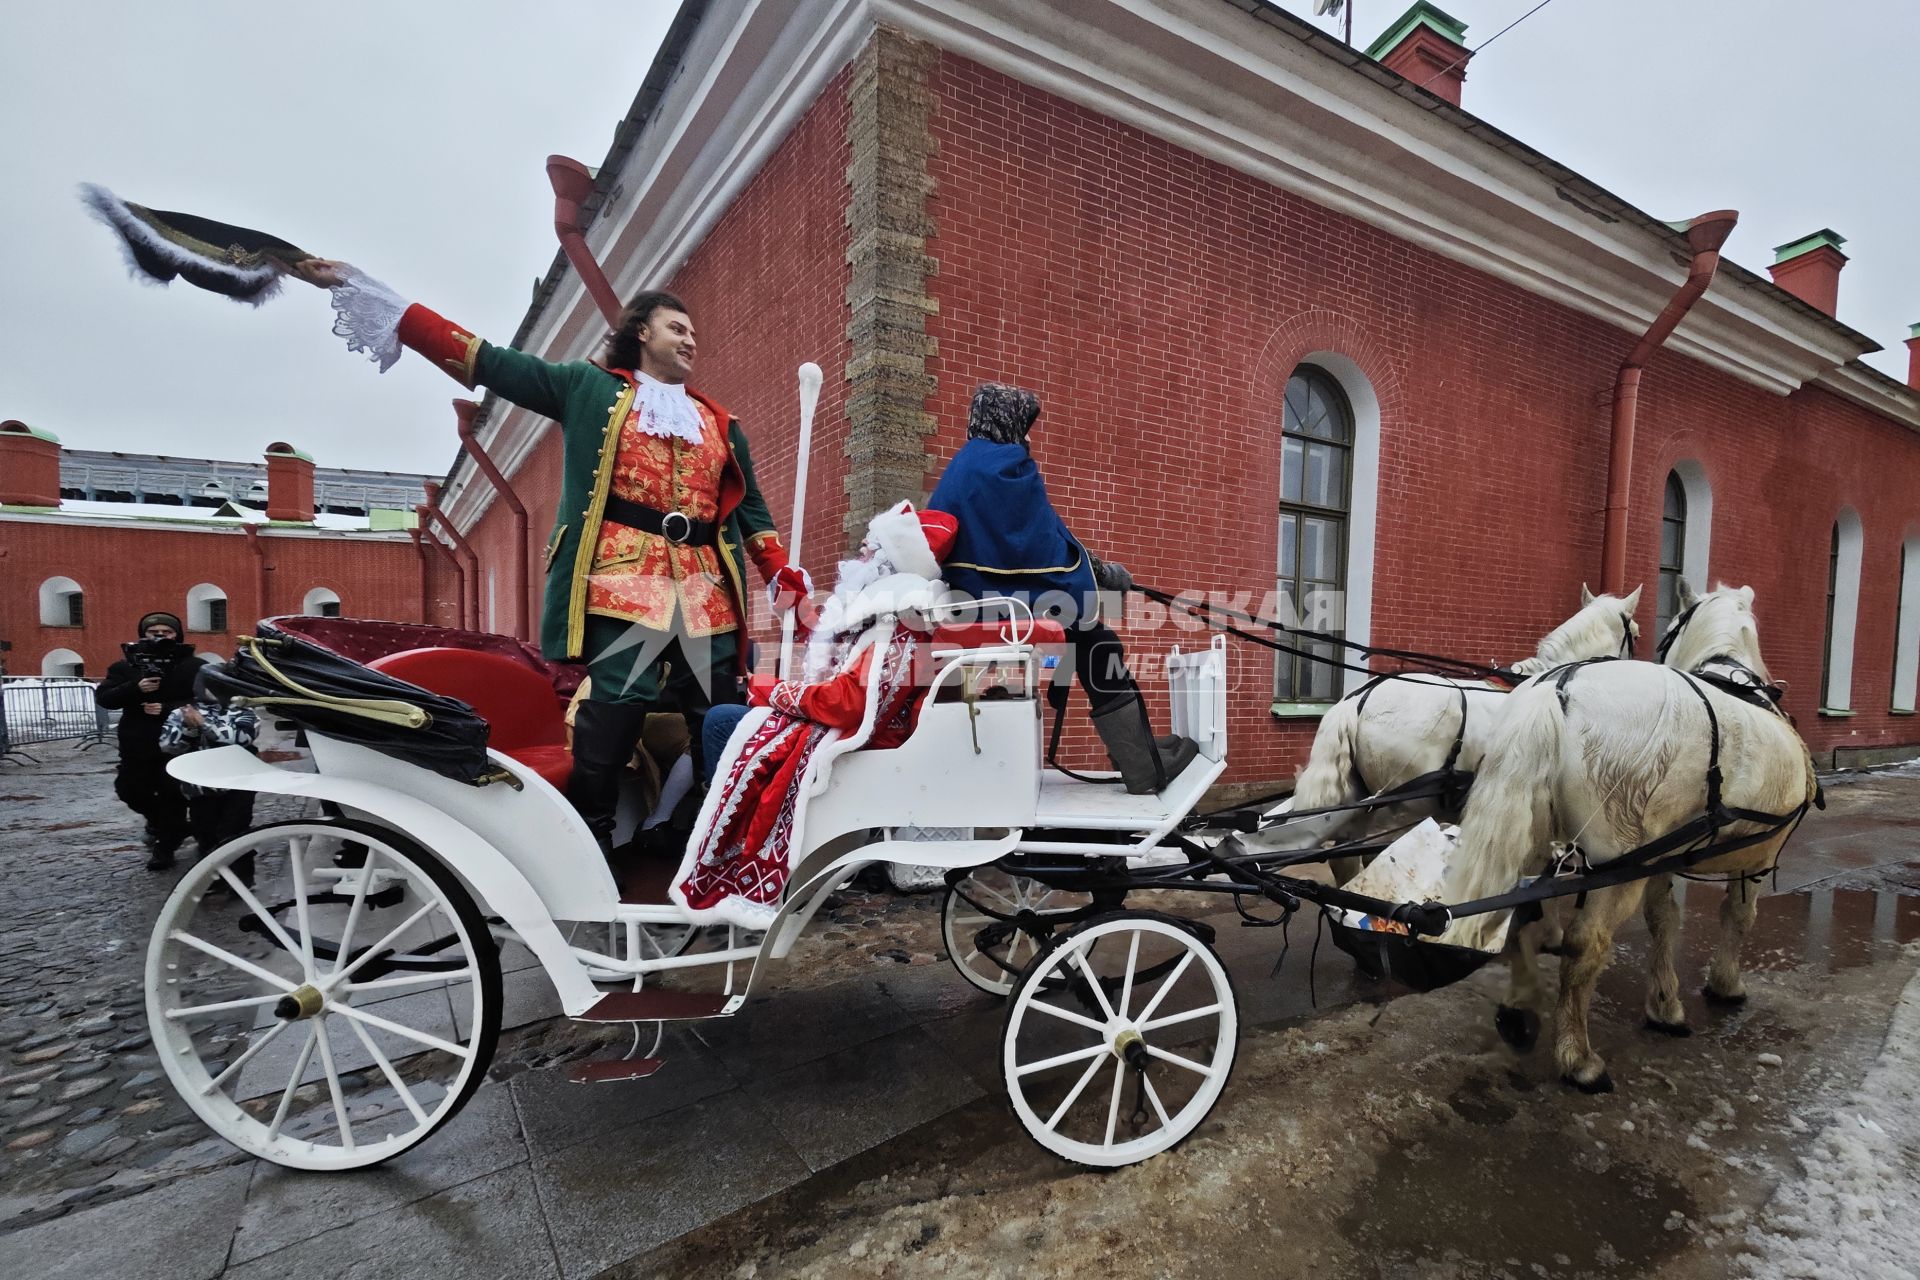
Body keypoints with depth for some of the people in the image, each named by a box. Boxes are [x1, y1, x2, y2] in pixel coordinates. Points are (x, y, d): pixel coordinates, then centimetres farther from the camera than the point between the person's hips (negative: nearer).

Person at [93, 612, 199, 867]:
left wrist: (168, 709, -21)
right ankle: (159, 821, 42)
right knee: (129, 789, 14)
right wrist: (135, 688, -20)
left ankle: (165, 847, 13)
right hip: (137, 745, 4)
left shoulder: (193, 666, -3)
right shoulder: (125, 666, 7)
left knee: (172, 794, 1)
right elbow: (103, 698, -2)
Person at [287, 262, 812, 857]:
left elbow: (750, 506, 21)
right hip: (621, 585, -3)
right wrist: (365, 291, 5)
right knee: (605, 736, -10)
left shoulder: (719, 422, 23)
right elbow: (482, 359, 10)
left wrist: (784, 573, 7)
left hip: (708, 597, 4)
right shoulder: (589, 386, 14)